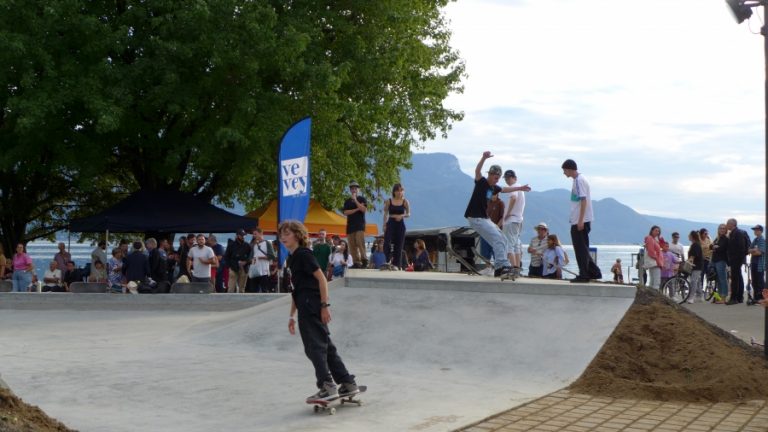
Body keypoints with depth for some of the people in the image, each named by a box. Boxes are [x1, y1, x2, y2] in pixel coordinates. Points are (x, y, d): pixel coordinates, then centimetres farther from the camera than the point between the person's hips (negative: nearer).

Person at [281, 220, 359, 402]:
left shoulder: (303, 254, -9)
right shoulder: (292, 258, 19)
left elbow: (321, 278, -16)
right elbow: (296, 290, 22)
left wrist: (325, 305, -20)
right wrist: (292, 315, 22)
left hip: (311, 306, -10)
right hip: (307, 308, 10)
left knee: (314, 347, -7)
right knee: (325, 345, 12)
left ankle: (327, 386, -6)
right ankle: (348, 383, 16)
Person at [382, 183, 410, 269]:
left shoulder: (405, 202, 3)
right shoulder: (389, 201, 3)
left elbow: (409, 214, 6)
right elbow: (386, 214, 7)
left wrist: (402, 215, -14)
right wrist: (384, 225, -1)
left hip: (400, 224, 1)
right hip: (390, 224, -1)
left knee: (399, 245, 2)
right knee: (387, 242, -16)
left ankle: (397, 264, 8)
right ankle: (388, 260, -4)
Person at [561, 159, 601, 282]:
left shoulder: (579, 180, -13)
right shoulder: (577, 180, 17)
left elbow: (583, 200, -19)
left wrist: (580, 220, -22)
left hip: (580, 221, -10)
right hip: (577, 221, 10)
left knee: (581, 249, -5)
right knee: (582, 248, 13)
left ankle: (584, 275, -1)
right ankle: (594, 272, 16)